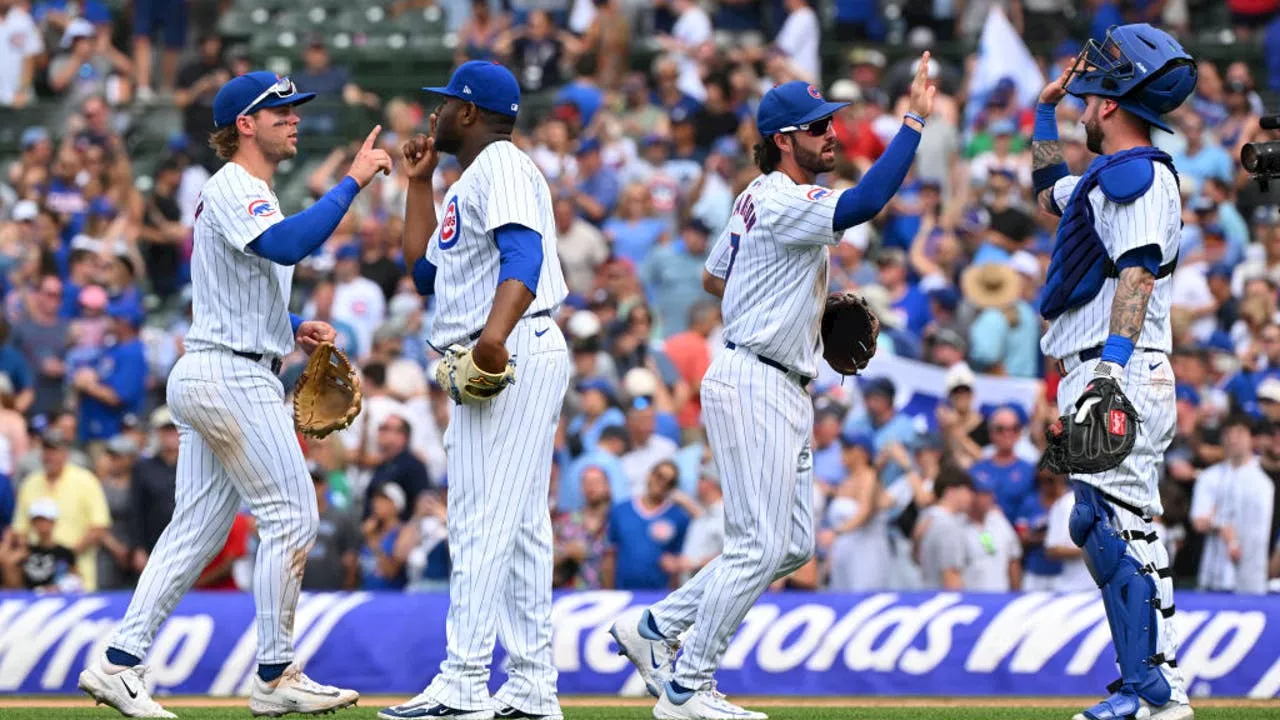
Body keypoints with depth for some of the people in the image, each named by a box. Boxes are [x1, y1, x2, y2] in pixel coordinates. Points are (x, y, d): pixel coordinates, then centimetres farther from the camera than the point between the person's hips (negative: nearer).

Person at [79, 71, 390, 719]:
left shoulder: (244, 193, 21)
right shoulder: (234, 189, -12)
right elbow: (286, 246, -32)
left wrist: (293, 328, 14)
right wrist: (351, 182, -30)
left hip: (202, 378, 10)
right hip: (234, 378, -10)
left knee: (198, 528, 8)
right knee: (290, 518, -6)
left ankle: (118, 662, 4)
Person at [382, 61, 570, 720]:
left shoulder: (502, 166, -7)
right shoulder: (468, 184, 25)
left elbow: (523, 252, -24)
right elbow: (424, 269, 26)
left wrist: (497, 331, -40)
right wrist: (419, 184, 25)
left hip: (516, 354, -11)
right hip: (495, 365, 11)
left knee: (483, 521, -15)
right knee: (519, 528, 9)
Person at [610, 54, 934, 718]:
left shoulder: (758, 199, 15)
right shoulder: (782, 202, -17)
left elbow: (713, 278, 24)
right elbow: (865, 204, -33)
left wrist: (811, 303, 20)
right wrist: (914, 121, -32)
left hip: (783, 389, 11)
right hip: (754, 384, -11)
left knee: (793, 545, 12)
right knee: (760, 545, -8)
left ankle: (657, 627, 18)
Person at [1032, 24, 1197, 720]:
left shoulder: (1138, 177, -9)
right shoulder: (1105, 180, 23)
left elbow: (1138, 271, -23)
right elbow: (1050, 192, 46)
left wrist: (1113, 365, -34)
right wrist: (1045, 110, 40)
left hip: (1121, 376, -11)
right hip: (1096, 378, 11)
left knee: (1120, 525, -16)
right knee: (1100, 527, 12)